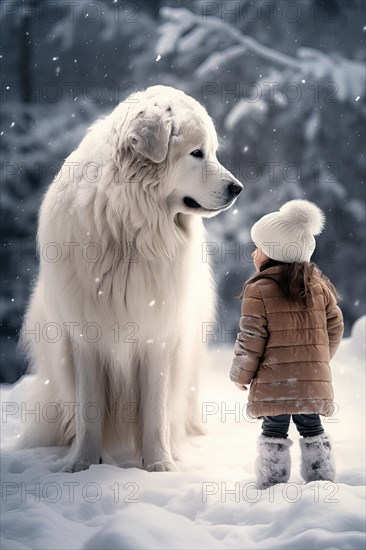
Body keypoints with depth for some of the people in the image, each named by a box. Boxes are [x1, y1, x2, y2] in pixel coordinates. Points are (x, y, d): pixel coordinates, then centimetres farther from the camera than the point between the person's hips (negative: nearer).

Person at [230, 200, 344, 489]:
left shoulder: (259, 290, -10)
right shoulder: (318, 285, 6)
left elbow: (250, 339, -10)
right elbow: (335, 327, 12)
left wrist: (241, 375, 3)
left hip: (273, 382, -4)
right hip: (314, 379, 4)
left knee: (274, 431, 5)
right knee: (312, 428, 14)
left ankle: (272, 482, 8)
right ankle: (322, 480, 17)